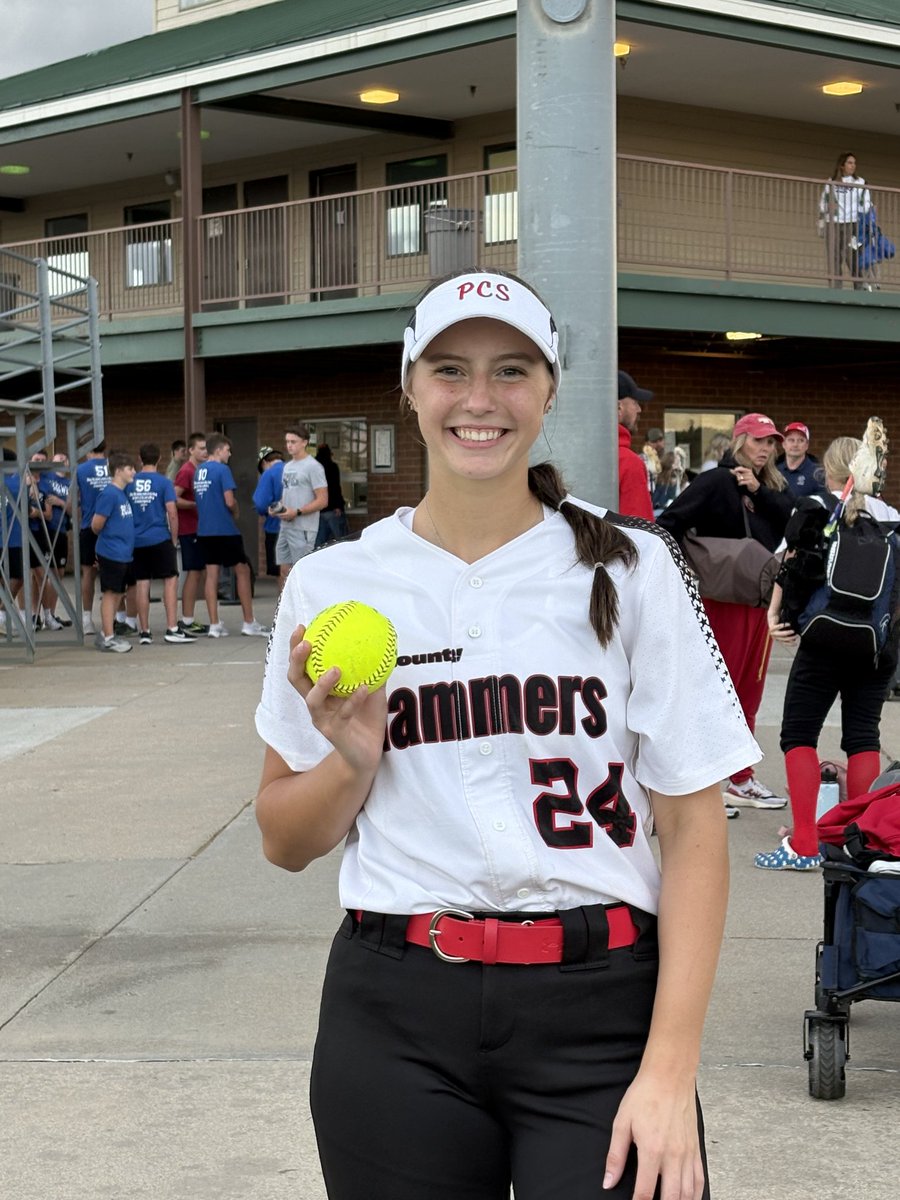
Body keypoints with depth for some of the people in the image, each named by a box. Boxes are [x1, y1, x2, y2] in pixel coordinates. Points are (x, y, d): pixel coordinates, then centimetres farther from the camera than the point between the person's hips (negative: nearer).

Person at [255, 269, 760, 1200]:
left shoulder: (628, 569, -2)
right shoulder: (331, 583, 3)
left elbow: (694, 827, -3)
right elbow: (285, 841, 10)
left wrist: (670, 1071, -11)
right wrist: (352, 760, -11)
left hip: (600, 1013, -1)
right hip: (396, 1018, 2)